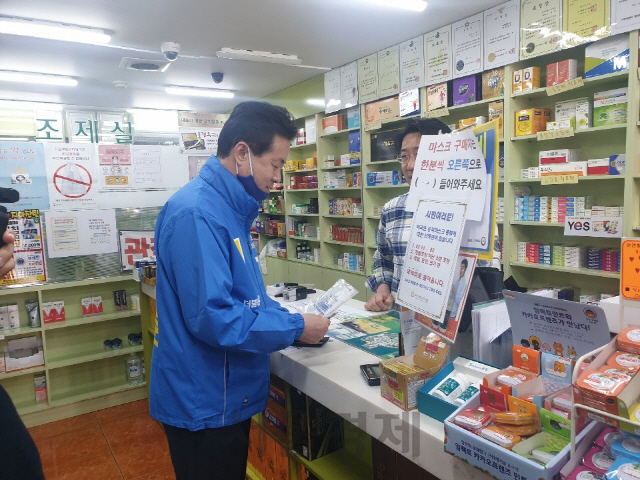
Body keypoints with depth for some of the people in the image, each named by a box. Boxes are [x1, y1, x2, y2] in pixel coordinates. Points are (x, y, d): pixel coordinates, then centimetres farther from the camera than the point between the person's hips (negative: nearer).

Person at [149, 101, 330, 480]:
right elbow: (213, 317, -31)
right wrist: (296, 328, -20)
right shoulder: (197, 213, -26)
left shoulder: (231, 209, 7)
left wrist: (292, 319, 3)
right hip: (204, 403, -9)